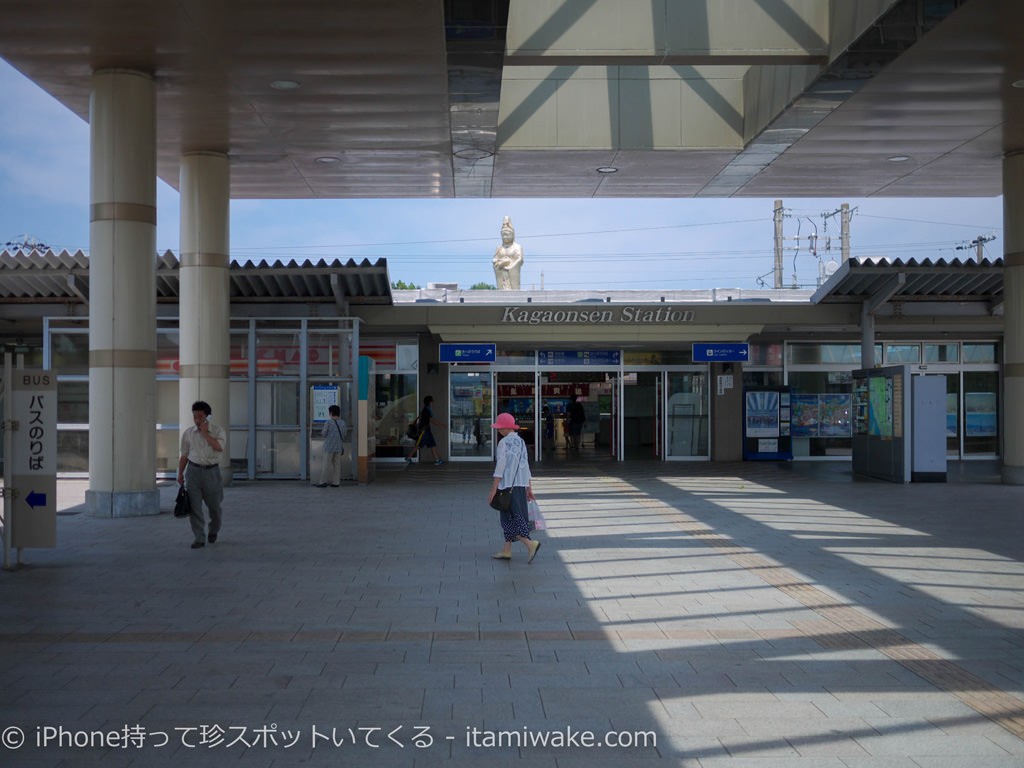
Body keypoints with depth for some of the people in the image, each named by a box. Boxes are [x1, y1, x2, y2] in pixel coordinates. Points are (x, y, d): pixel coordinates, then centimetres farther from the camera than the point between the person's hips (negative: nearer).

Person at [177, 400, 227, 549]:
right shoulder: (188, 433, 3)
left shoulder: (218, 431, -3)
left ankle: (213, 530, 38)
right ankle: (199, 538, 1)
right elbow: (184, 455, 10)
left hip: (211, 471, -1)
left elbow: (219, 447, -21)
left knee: (214, 505, 13)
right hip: (193, 470, 1)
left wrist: (205, 433, -19)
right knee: (194, 506, -5)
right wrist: (180, 473, 6)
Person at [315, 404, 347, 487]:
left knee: (326, 464, 1)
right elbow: (343, 436, 9)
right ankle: (336, 482, 7)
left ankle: (323, 482, 1)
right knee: (337, 465, 7)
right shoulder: (343, 423, 3)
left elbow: (324, 434, -5)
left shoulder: (328, 422, -11)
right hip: (339, 447, 4)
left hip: (329, 447, -4)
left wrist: (322, 430, 14)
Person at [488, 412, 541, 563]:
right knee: (509, 518, 15)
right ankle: (506, 550, 19)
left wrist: (493, 491, -13)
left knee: (510, 519, -4)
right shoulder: (521, 442, 10)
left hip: (508, 486, -8)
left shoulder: (504, 443, -12)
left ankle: (530, 544, -17)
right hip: (521, 485, 8)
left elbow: (500, 468, -15)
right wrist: (529, 488, 17)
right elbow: (526, 466, 12)